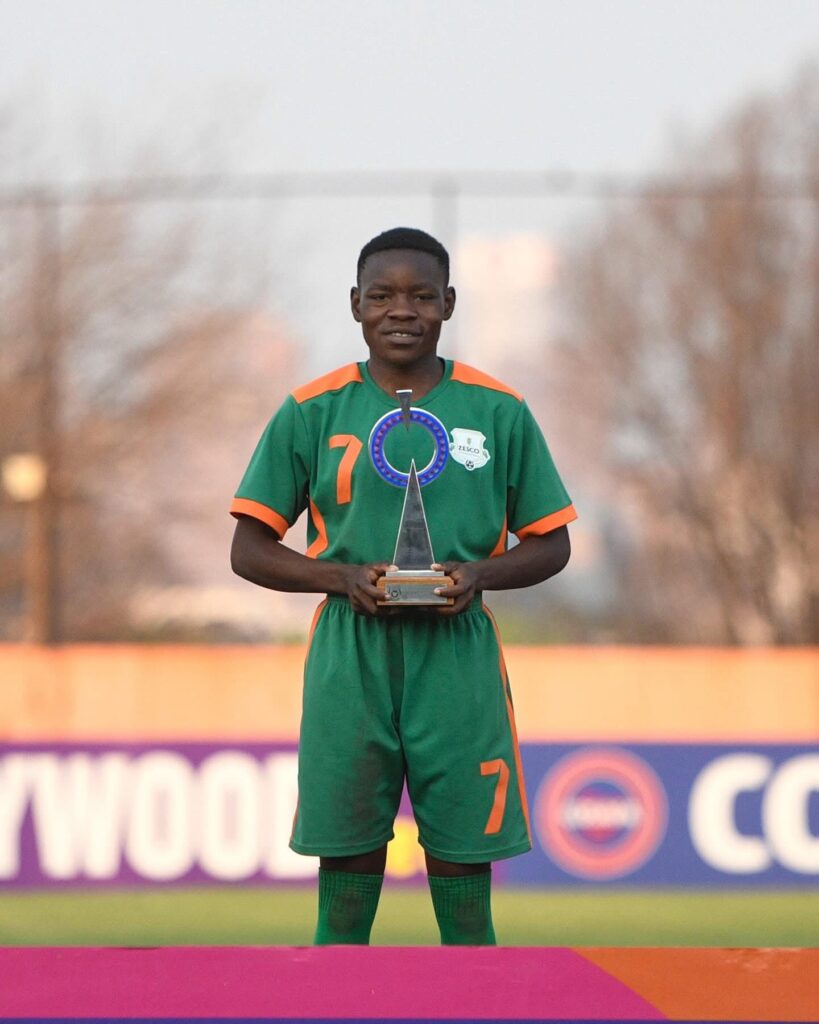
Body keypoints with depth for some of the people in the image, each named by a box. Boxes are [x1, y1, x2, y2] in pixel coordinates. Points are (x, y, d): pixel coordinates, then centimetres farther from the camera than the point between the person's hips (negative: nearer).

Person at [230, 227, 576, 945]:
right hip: (350, 663, 0)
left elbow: (550, 543, 12)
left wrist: (480, 574, -9)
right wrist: (342, 577, -11)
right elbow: (250, 549, 7)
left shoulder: (499, 412, 6)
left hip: (458, 662, 0)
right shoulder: (312, 413, 5)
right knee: (344, 908, 1)